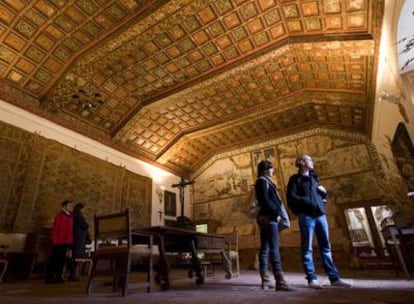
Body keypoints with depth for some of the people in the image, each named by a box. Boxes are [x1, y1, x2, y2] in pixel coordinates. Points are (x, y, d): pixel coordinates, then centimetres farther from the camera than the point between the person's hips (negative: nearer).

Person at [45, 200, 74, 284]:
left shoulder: (71, 217, 15)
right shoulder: (59, 216, -4)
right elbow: (54, 230, -7)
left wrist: (71, 241, 9)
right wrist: (55, 241, -12)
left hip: (66, 242, 6)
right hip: (58, 242, -6)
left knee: (61, 260, 8)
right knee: (54, 260, -2)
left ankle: (58, 277, 15)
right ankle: (48, 278, 6)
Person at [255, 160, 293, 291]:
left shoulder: (263, 181, 22)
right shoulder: (263, 181, -6)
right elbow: (265, 200, -18)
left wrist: (275, 213, 9)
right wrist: (276, 212, -14)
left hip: (265, 217, 10)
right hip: (269, 217, -10)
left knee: (265, 248, 6)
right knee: (274, 248, -15)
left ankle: (265, 279, 9)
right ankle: (279, 281, -17)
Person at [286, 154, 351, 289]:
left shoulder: (314, 177, 22)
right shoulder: (295, 179, 3)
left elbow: (322, 195, 30)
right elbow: (291, 197, -9)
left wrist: (324, 192, 7)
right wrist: (307, 202, -17)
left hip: (320, 214, 6)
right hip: (306, 215, -6)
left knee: (326, 246, 8)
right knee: (307, 247, -2)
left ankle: (334, 277, 14)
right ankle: (312, 278, 2)